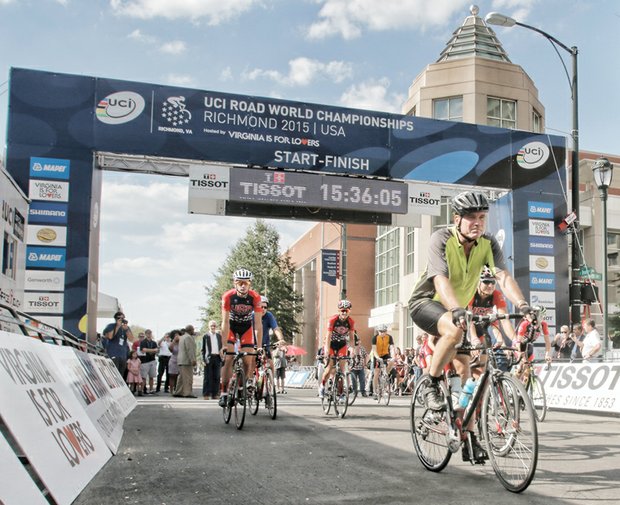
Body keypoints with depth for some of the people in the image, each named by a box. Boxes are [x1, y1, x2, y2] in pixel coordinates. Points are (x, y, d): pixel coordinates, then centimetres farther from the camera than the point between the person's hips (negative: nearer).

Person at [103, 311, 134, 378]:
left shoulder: (127, 327, 14)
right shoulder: (111, 326, 1)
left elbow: (131, 339, 1)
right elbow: (110, 336, -17)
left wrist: (126, 329, -12)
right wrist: (117, 326, -15)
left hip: (123, 355, 6)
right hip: (113, 355, -5)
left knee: (121, 376, 8)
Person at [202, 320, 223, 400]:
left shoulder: (219, 335, 14)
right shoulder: (206, 336, 3)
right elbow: (203, 349, 1)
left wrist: (221, 357, 8)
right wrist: (203, 359, -7)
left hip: (217, 358, 4)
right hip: (209, 358, -4)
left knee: (217, 377, 4)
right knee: (208, 377, -3)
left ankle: (215, 394, 10)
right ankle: (206, 394, 2)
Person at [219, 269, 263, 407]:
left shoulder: (255, 297, -27)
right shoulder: (228, 296, -28)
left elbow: (258, 324, -25)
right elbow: (225, 322, -27)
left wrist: (259, 346, -28)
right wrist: (224, 345, -31)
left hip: (247, 327, 1)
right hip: (231, 326, -1)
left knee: (248, 361, -5)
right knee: (228, 358, -14)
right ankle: (224, 393, -10)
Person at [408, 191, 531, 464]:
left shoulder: (488, 243, -10)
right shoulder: (441, 239, -23)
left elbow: (503, 276, -23)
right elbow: (441, 280, -36)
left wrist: (521, 304, -41)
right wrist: (457, 311, -53)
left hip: (458, 308, 5)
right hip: (426, 302, -5)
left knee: (465, 372, -3)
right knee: (454, 329, -38)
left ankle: (469, 437, 8)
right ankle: (431, 386, -17)